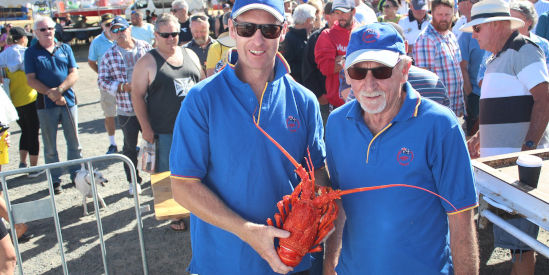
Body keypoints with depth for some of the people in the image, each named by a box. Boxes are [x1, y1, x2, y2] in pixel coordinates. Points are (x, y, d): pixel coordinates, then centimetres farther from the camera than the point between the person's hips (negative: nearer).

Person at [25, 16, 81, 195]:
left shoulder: (65, 49, 10)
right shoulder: (31, 52, 5)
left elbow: (74, 74, 1)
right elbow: (31, 80, -3)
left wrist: (59, 90, -14)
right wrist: (50, 93, -16)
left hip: (68, 101, 2)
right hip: (45, 104, -1)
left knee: (74, 142, 7)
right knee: (50, 146, 5)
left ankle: (76, 175, 20)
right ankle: (55, 180, 15)